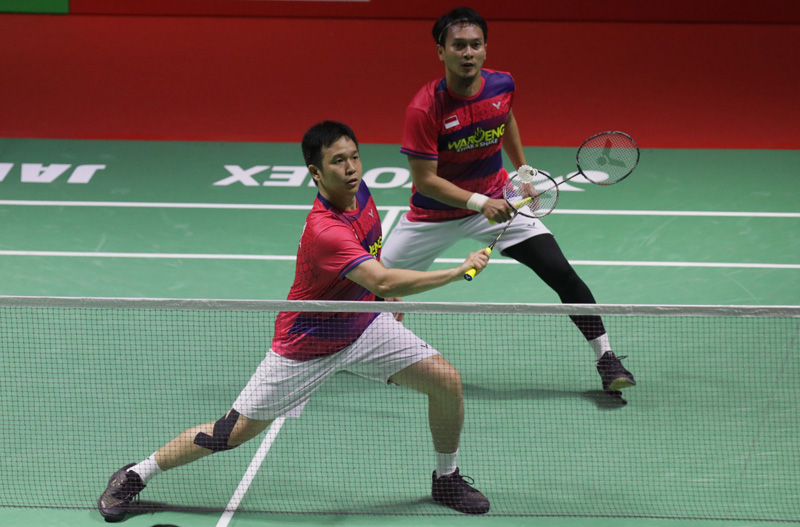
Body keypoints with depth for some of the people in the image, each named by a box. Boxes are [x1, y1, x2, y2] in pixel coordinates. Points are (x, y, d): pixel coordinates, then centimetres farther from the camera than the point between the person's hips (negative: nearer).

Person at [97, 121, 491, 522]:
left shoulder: (358, 191, -9)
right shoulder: (325, 231, -36)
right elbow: (382, 282, -48)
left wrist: (390, 290, 15)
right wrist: (457, 272, -46)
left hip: (362, 327, 7)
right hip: (307, 346, -7)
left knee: (446, 380, -5)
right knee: (236, 430, -2)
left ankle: (447, 479, 21)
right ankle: (134, 476, 17)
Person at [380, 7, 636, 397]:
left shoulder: (502, 85, -11)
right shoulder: (424, 109, -26)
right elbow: (424, 180, -24)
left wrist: (522, 168, 17)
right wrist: (479, 203, -33)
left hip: (496, 201, 2)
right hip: (435, 214, -2)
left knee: (561, 273, -13)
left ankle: (605, 358, -3)